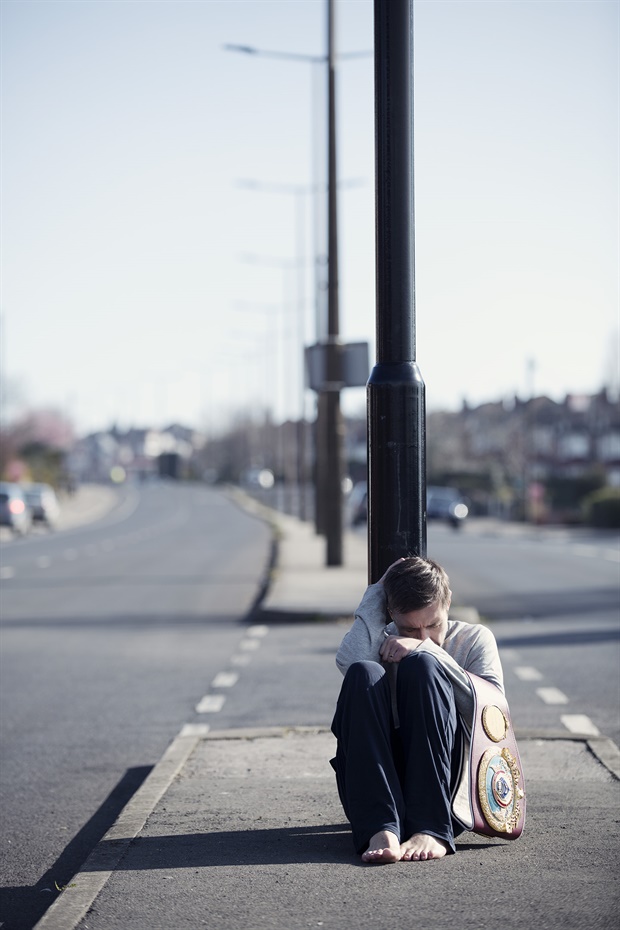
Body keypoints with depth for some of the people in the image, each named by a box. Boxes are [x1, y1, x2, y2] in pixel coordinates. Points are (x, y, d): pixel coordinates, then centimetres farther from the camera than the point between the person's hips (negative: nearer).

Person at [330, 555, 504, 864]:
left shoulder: (474, 639, 17)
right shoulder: (381, 645, 18)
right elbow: (348, 662, -8)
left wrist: (425, 648, -10)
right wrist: (379, 591, 3)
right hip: (375, 791, 1)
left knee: (421, 665, -21)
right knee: (364, 674, -23)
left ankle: (432, 829, -35)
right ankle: (381, 828, -41)